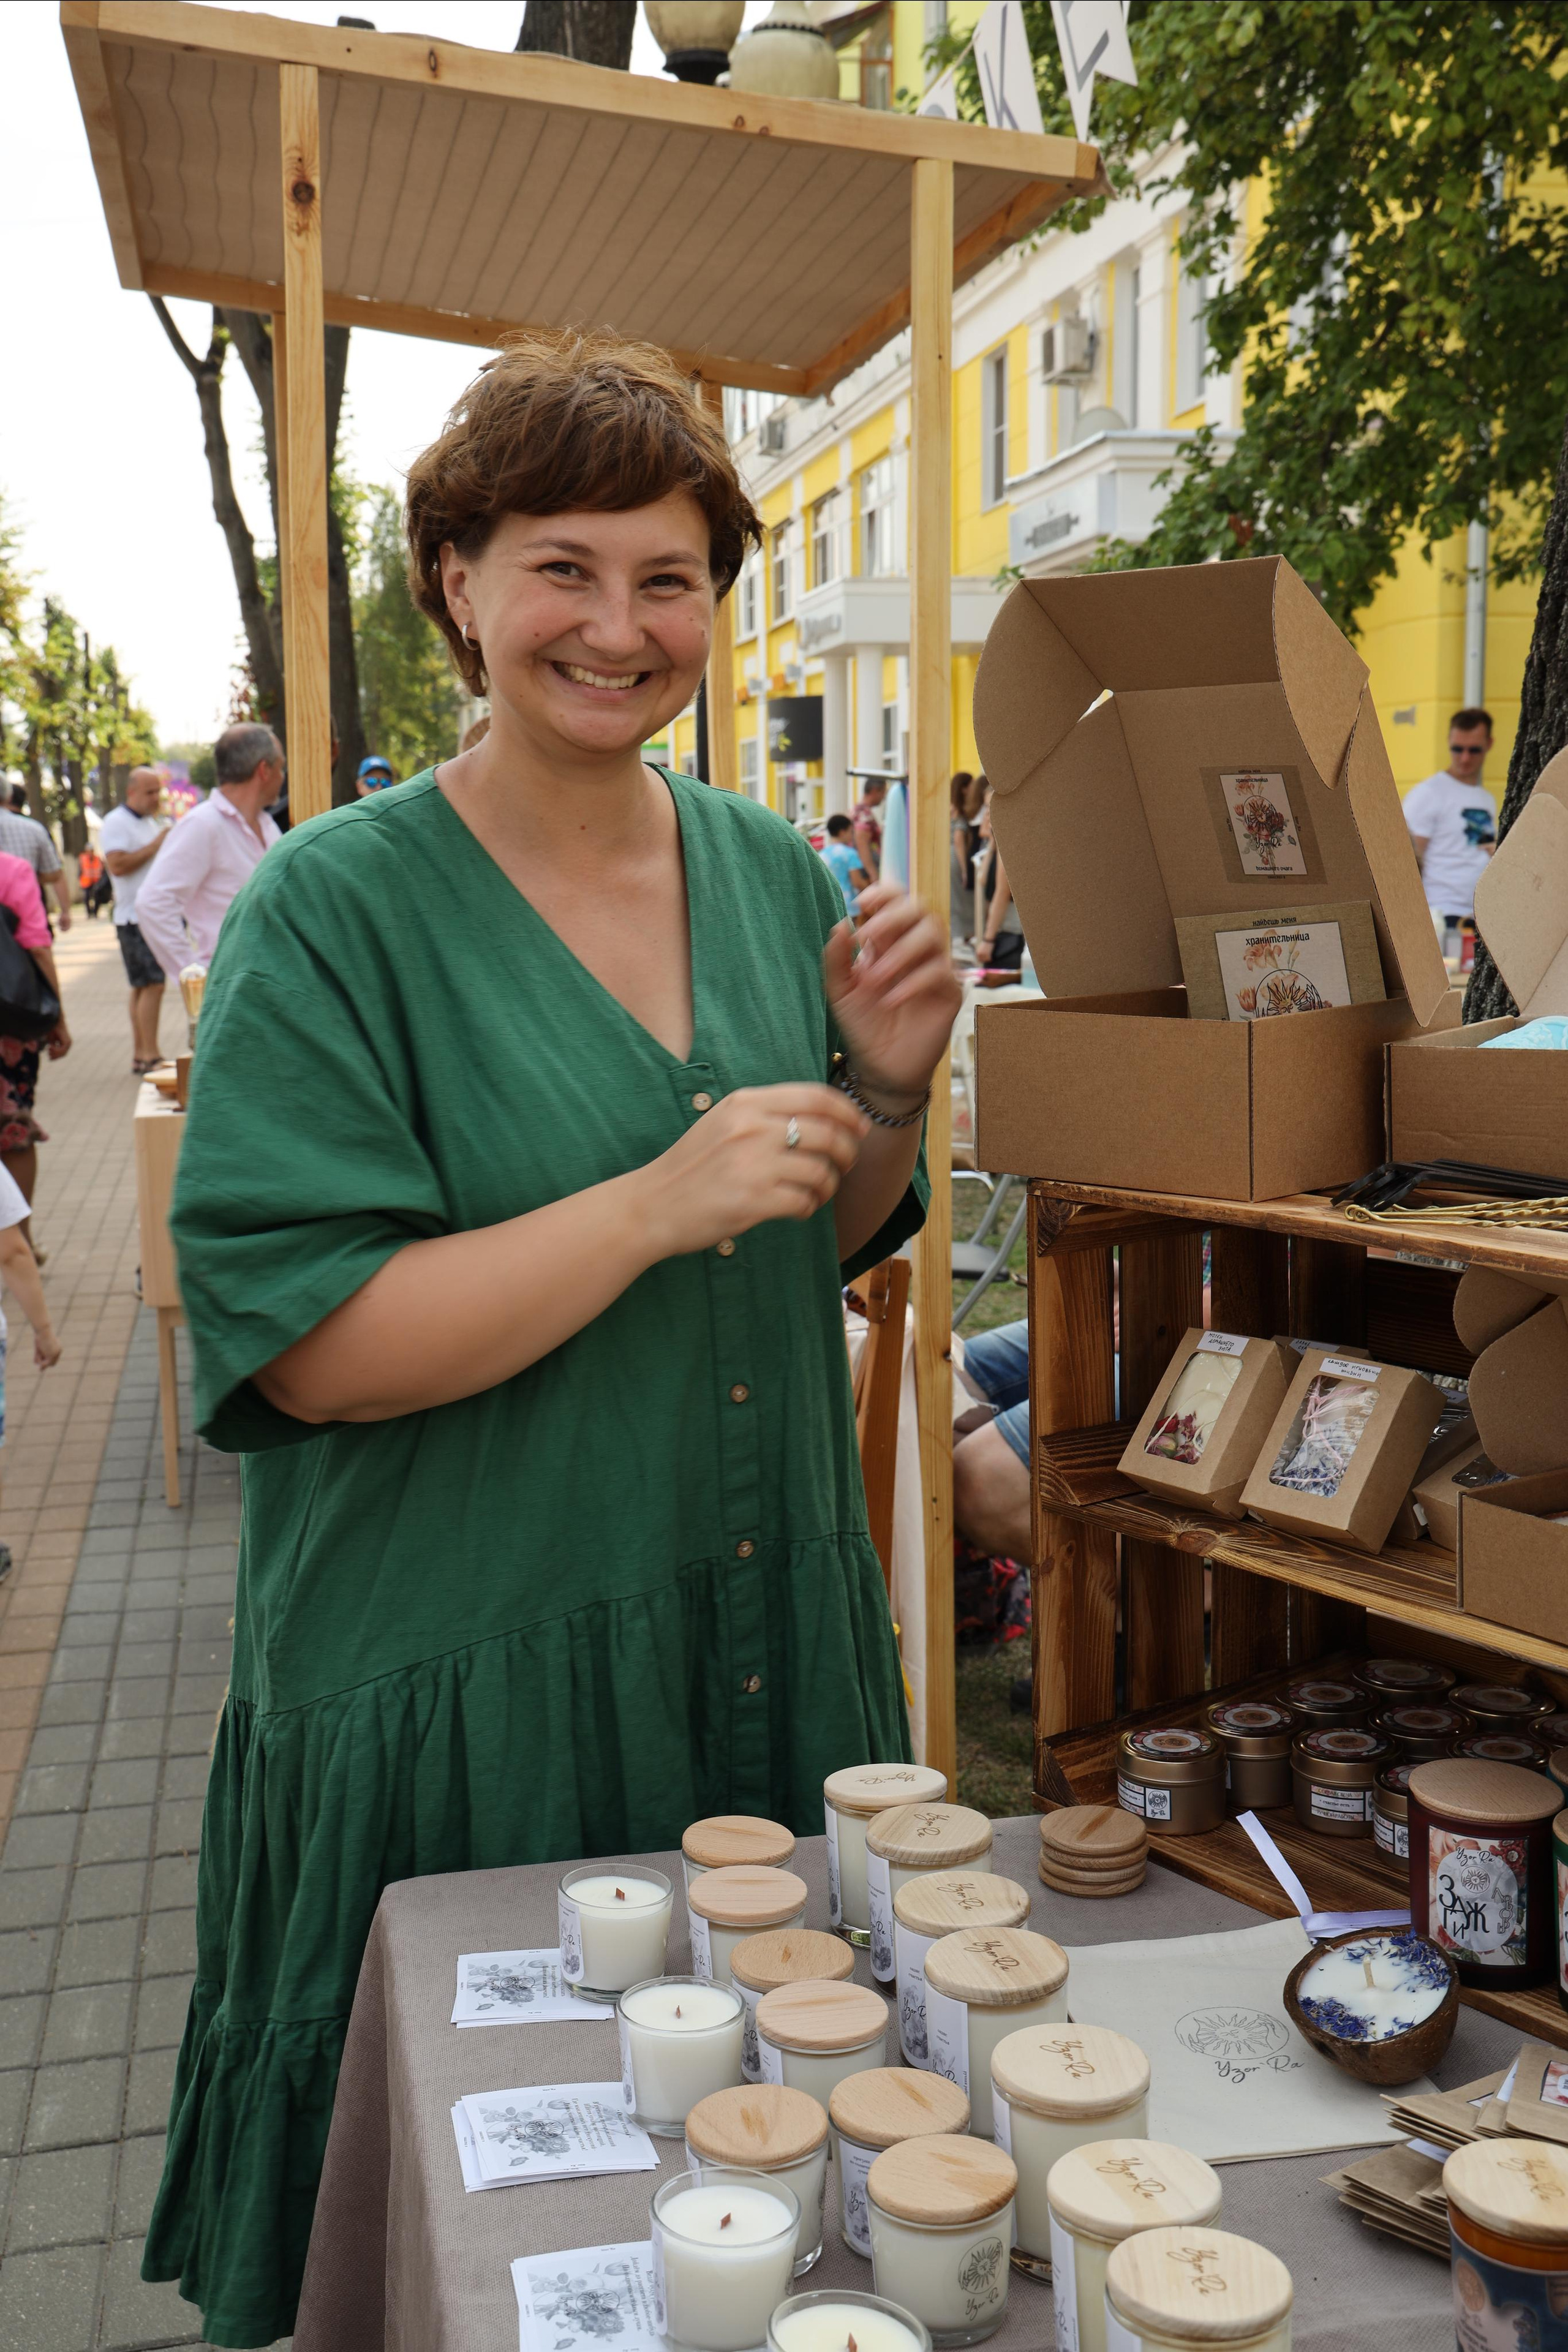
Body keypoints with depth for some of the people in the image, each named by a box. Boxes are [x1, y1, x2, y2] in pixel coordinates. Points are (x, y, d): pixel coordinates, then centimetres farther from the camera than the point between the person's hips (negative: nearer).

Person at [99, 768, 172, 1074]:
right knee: (152, 985, -14)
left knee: (144, 987, 10)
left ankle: (140, 1055, 13)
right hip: (136, 918, -9)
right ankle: (150, 1057, -14)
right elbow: (118, 865, -21)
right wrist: (157, 845, -17)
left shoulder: (154, 823, 20)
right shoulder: (116, 823, -8)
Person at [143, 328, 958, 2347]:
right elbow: (303, 1342, -18)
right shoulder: (336, 909, -13)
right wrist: (659, 1200, -26)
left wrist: (887, 1095, -9)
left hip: (768, 1650, 5)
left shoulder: (773, 873, 3)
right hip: (460, 1692, -4)